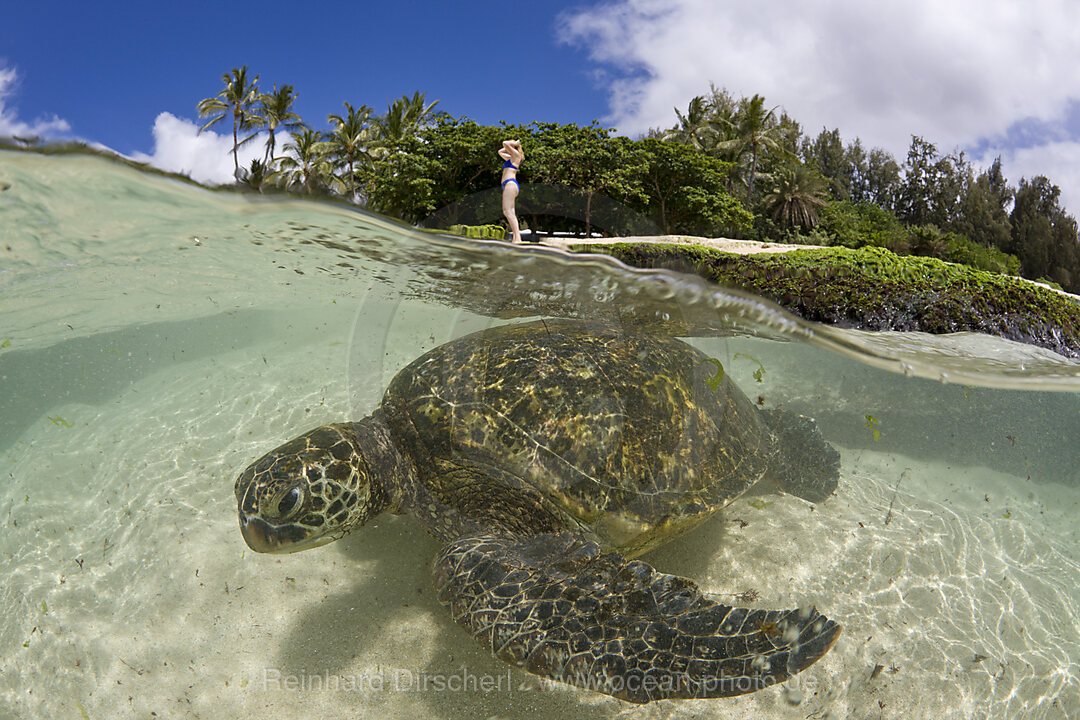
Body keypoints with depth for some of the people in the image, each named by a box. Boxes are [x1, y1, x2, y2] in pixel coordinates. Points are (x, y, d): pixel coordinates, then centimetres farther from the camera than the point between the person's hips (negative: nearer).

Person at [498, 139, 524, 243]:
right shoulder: (511, 158, 26)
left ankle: (517, 238, -31)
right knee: (509, 212, 3)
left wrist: (515, 143, 7)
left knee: (508, 211, -20)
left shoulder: (516, 155, 1)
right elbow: (500, 151, 42)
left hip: (510, 183, -10)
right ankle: (515, 238, -4)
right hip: (508, 185, 10)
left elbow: (504, 143, -9)